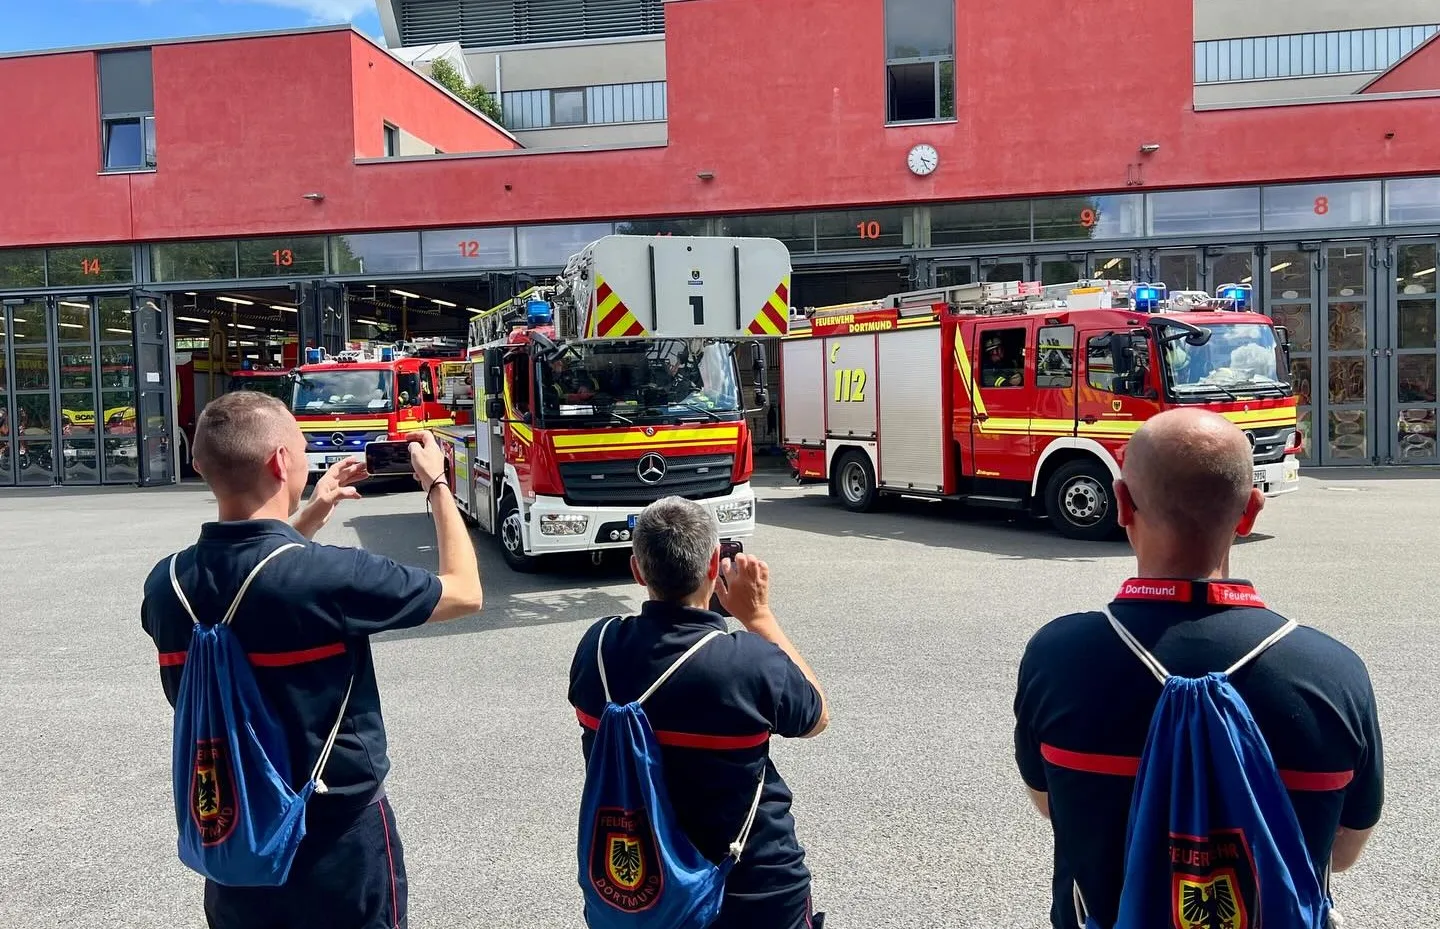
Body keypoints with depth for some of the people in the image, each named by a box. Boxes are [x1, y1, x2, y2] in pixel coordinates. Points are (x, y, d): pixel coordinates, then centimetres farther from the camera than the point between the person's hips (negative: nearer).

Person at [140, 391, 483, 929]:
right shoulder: (332, 576, -27)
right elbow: (466, 593, -11)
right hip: (340, 842, -5)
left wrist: (309, 518, 13)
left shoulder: (166, 585, -10)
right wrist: (437, 484, 0)